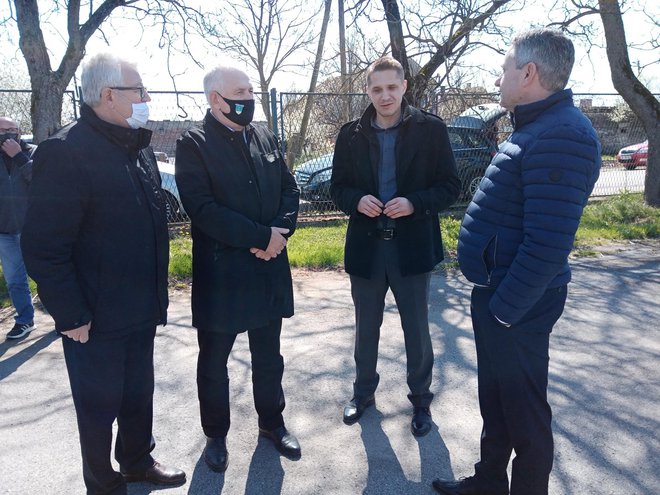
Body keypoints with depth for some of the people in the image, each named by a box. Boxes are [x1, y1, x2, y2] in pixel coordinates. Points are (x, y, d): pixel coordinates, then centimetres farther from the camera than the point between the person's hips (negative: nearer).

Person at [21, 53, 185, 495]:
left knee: (139, 394, 22)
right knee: (99, 406, 14)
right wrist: (71, 316, -17)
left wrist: (157, 292, 13)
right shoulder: (65, 152, -18)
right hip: (96, 319, -7)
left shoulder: (139, 147, 7)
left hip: (142, 310, 7)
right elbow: (44, 248, -19)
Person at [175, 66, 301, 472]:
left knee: (269, 355, 18)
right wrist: (262, 236, -20)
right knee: (214, 360, 13)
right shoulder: (194, 144, -8)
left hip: (270, 268, 5)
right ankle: (216, 434, 34)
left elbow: (290, 189, 7)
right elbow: (203, 209, -19)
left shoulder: (266, 137, 9)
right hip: (220, 273, -4)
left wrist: (280, 231, -12)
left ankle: (272, 421, 39)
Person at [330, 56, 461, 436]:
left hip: (413, 246, -2)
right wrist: (357, 201, -15)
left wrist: (415, 203, -20)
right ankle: (364, 392, 39)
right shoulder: (351, 135, 3)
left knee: (417, 330, 12)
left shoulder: (432, 129, -4)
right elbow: (338, 187, 7)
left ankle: (421, 399, 34)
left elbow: (451, 186, -3)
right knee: (366, 328, 17)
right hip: (365, 246, 3)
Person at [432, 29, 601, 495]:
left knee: (522, 408, 9)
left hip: (515, 305, -10)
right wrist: (491, 300, 17)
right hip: (495, 292, 10)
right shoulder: (537, 127, 12)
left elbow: (546, 244, -27)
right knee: (495, 398, 22)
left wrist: (503, 310, -19)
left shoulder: (561, 135, -21)